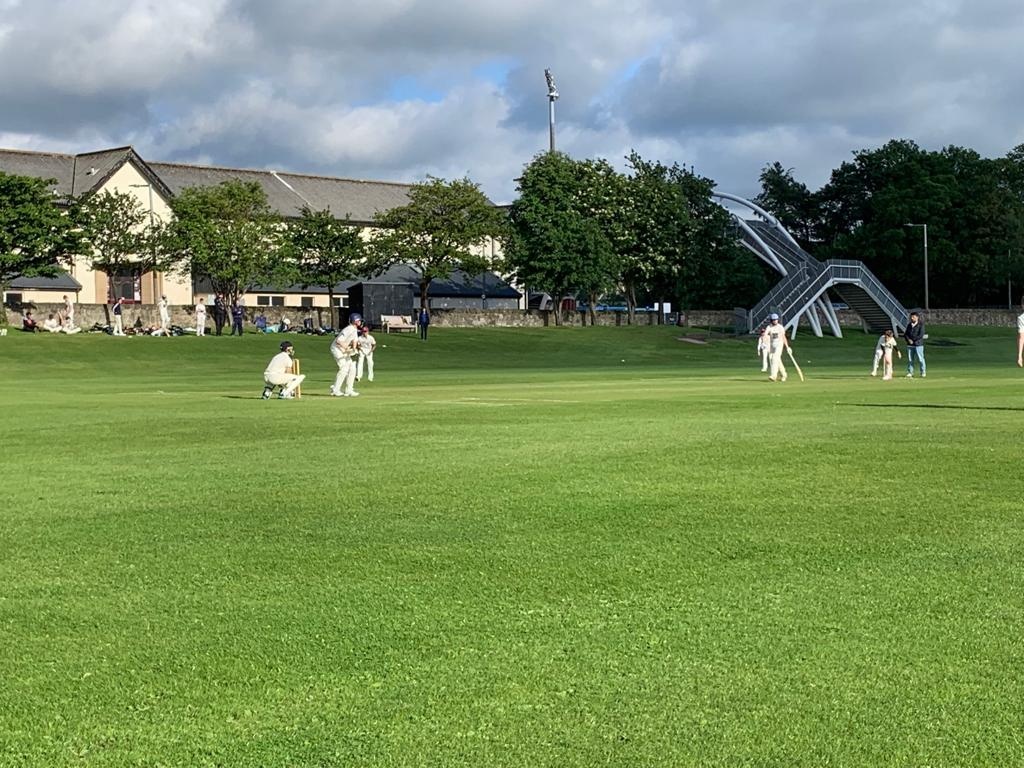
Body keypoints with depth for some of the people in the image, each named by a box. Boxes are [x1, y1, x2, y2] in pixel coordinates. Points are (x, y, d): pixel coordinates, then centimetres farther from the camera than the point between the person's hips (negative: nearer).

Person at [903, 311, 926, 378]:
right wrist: (908, 340, -6)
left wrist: (913, 340, -11)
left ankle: (923, 372, 3)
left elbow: (921, 335, -12)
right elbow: (905, 334, 13)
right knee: (910, 359, 4)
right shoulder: (909, 325, 15)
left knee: (920, 359, -4)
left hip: (918, 344, -5)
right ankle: (910, 373, 8)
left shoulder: (921, 325, -3)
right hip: (910, 345, 5)